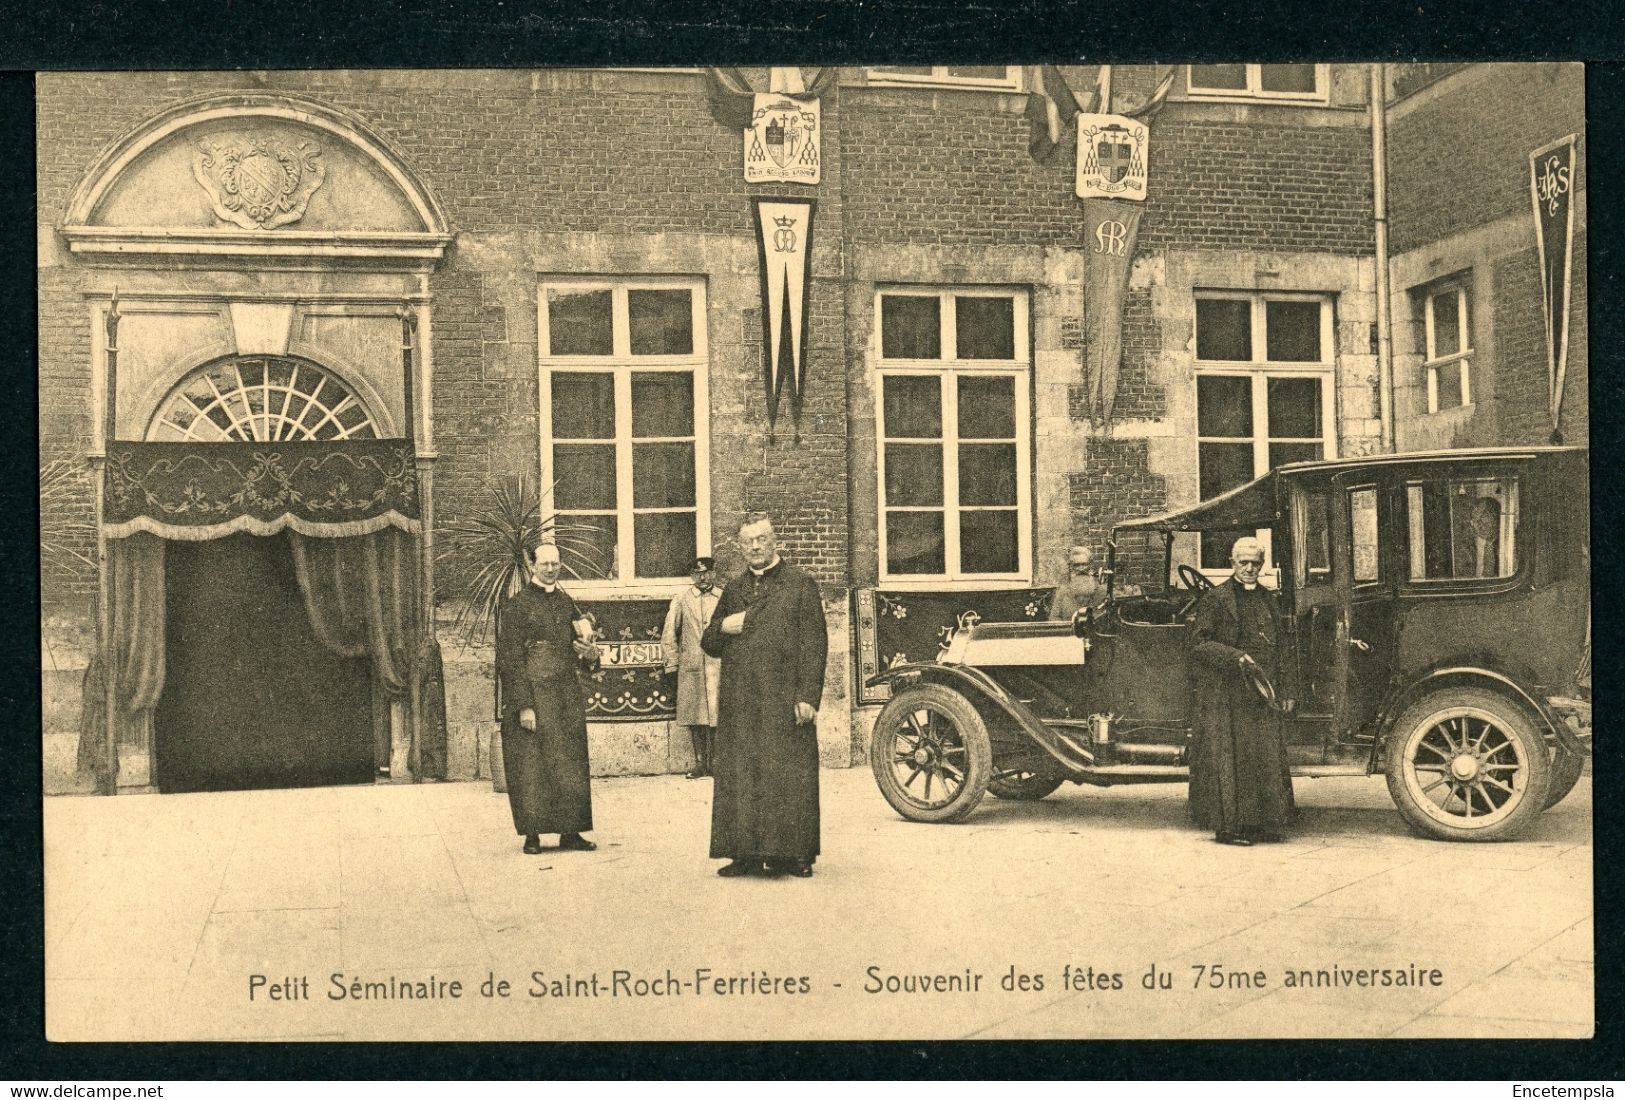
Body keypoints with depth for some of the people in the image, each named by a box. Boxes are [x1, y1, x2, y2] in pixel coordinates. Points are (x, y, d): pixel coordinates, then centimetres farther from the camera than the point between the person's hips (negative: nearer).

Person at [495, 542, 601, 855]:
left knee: (570, 765, 5)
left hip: (567, 696, 5)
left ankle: (570, 832, 11)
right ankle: (532, 834, 4)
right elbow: (510, 661, -9)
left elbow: (579, 649, 20)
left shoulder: (567, 603, 13)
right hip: (532, 695, -5)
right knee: (532, 766, -3)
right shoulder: (516, 605, -4)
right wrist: (524, 706, -16)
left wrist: (590, 653, -6)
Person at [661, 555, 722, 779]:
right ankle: (700, 761, 10)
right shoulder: (682, 600, 9)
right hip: (690, 666, 1)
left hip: (718, 665, -1)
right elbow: (669, 632, 13)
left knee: (717, 715, -5)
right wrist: (672, 661, 8)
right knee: (694, 717, 2)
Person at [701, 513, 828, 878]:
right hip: (739, 704, 4)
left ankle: (793, 853, 3)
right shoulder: (733, 589, 17)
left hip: (785, 701, -4)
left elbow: (814, 645, -3)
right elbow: (708, 644, 22)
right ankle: (746, 854, 7)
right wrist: (723, 628, -1)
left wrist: (808, 697, -11)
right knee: (739, 778, 2)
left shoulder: (800, 584, 3)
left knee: (790, 777, -3)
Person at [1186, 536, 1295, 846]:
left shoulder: (1265, 597, 15)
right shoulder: (1215, 599, -6)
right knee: (1227, 759, -4)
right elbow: (1199, 644, -11)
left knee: (1264, 759, 6)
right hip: (1223, 692, -7)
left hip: (1259, 693, 7)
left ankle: (1259, 824, 13)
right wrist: (1236, 657, -20)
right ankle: (1226, 826, 1)